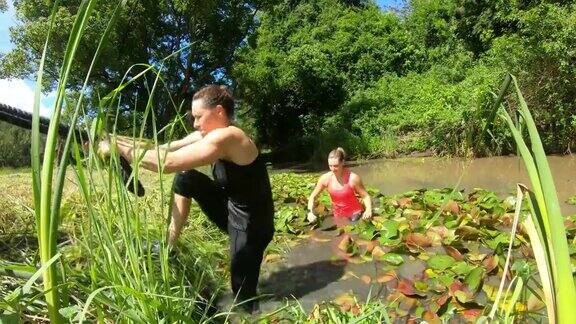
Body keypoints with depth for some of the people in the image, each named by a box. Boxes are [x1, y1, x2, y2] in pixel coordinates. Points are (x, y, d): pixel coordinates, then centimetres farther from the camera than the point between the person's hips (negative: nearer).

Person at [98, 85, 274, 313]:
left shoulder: (225, 137, -28)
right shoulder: (208, 134, 1)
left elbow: (168, 162, -31)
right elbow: (169, 148, -1)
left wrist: (118, 147, -21)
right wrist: (121, 142, -9)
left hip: (249, 226, -8)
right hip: (230, 209, 8)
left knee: (243, 301, -1)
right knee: (185, 178, 3)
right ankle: (169, 244, 11)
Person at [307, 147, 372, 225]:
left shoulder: (353, 178, -19)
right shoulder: (325, 178, -11)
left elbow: (365, 196, -8)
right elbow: (312, 197, 0)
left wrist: (368, 209, -27)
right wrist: (310, 212, -16)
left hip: (354, 214, -3)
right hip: (338, 216, 3)